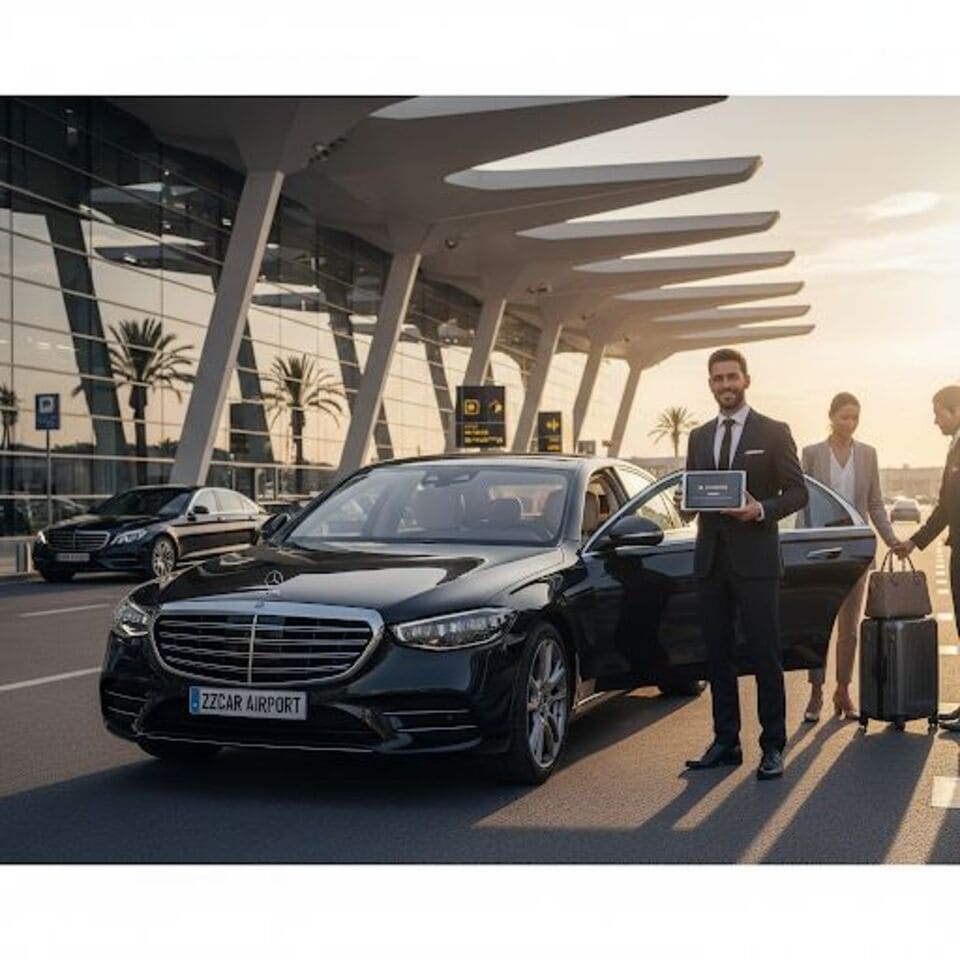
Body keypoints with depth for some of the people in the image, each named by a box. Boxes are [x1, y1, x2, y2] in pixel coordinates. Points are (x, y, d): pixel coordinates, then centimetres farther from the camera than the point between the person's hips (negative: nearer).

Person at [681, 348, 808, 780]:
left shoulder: (773, 433, 2)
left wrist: (762, 510, -17)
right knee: (718, 655, 8)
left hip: (755, 559, -5)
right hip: (710, 559, 5)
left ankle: (773, 747, 4)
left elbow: (797, 492, -1)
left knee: (765, 656, -3)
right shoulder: (699, 438, 15)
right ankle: (725, 742, 15)